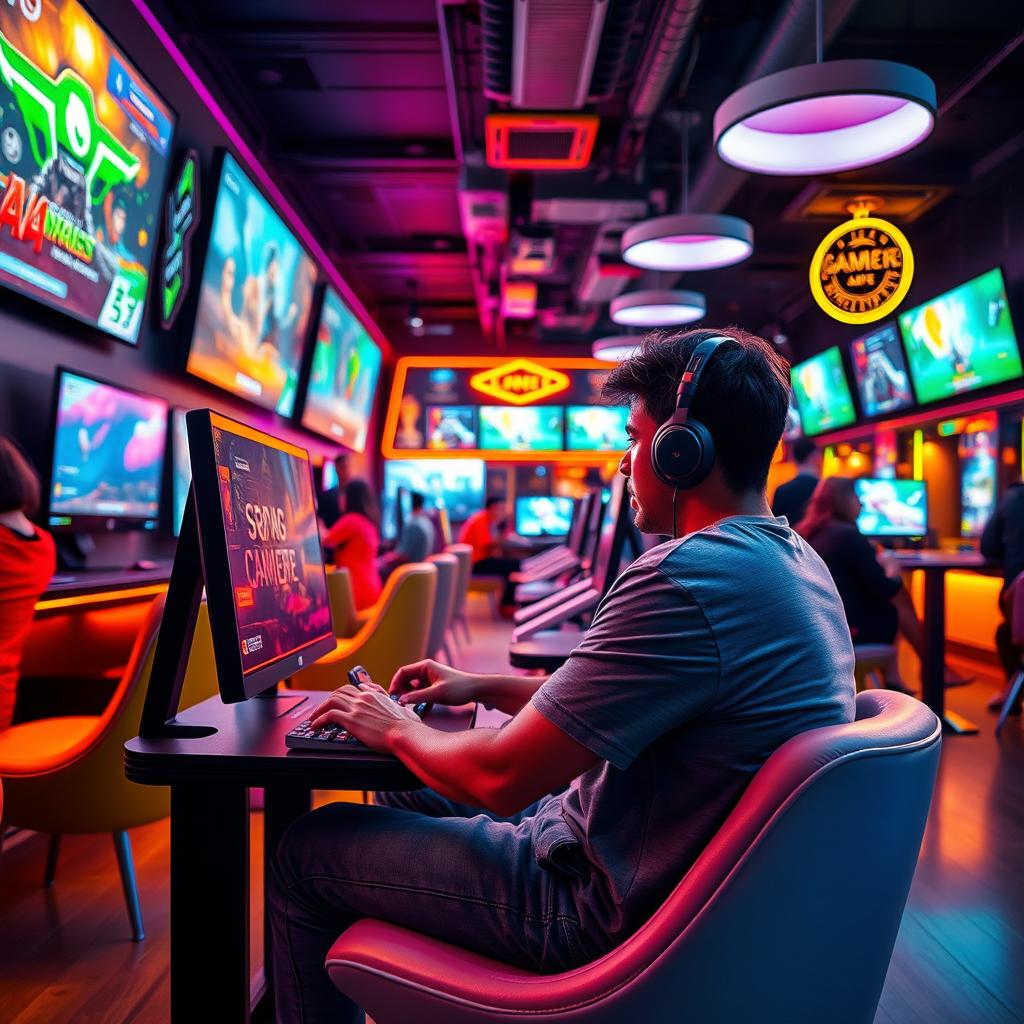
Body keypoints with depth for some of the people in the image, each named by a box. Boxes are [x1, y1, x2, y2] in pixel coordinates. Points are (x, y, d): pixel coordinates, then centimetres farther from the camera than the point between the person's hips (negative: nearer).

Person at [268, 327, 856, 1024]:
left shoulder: (683, 580, -29)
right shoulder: (798, 561, 5)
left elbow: (501, 776, -25)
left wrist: (397, 730, -5)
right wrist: (484, 687, 13)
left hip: (614, 913, -9)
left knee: (307, 850, 2)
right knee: (410, 801, 25)